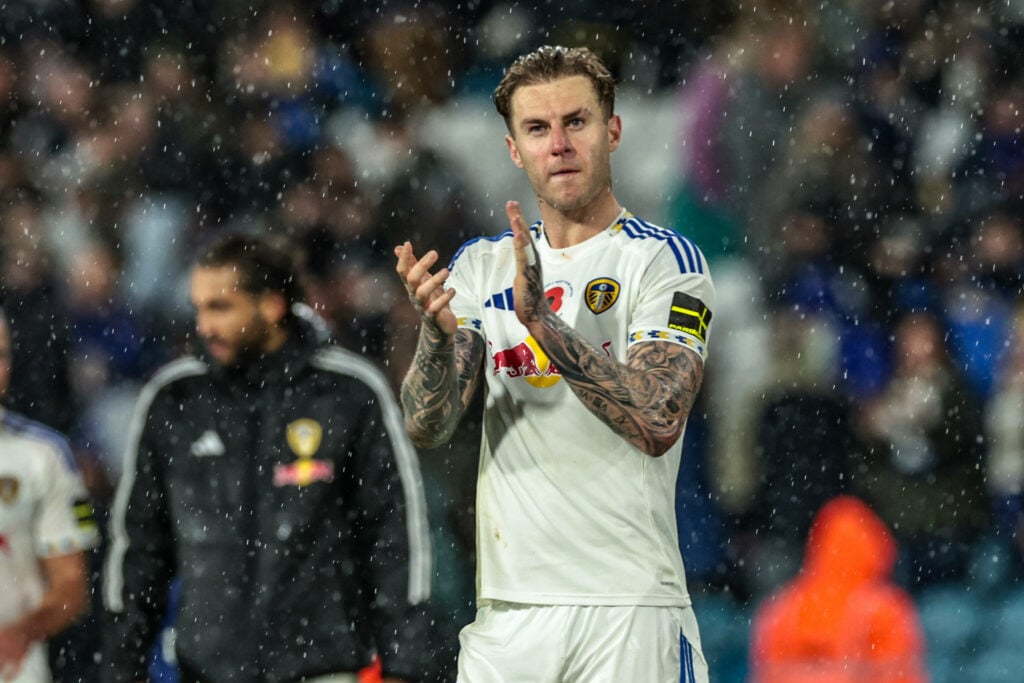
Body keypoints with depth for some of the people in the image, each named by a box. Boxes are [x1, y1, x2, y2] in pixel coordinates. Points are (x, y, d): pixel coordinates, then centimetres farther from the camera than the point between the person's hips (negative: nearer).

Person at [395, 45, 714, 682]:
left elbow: (657, 423, -17)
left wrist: (542, 321, -25)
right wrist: (437, 331, -17)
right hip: (507, 610, 4)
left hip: (628, 608, -4)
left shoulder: (665, 259, -3)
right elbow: (427, 427, 2)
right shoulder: (481, 265, 11)